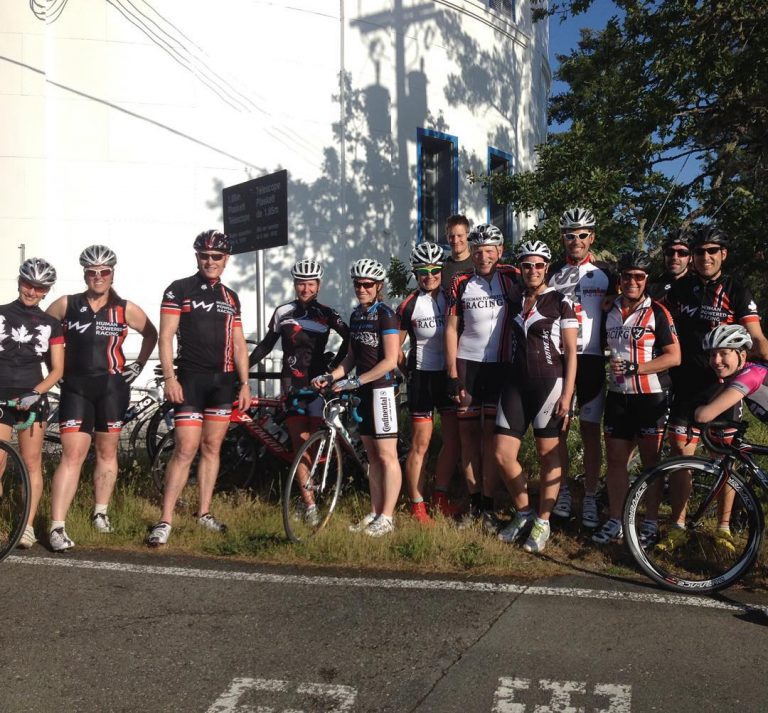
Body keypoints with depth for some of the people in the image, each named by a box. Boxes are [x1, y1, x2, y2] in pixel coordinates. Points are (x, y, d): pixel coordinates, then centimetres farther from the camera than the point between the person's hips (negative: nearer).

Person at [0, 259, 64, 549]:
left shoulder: (51, 325, 6)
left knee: (32, 463, 2)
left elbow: (57, 369, 3)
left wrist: (35, 392, -13)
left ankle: (28, 525, 8)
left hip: (32, 397, 1)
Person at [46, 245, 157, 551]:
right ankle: (57, 527, -8)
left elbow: (151, 334, 17)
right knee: (72, 455, -9)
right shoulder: (66, 304, 1)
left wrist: (139, 365, 10)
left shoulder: (126, 309, 2)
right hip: (76, 386, -1)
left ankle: (100, 513, 28)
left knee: (107, 451, 12)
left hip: (113, 386, 2)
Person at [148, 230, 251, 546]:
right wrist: (169, 378, -15)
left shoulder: (230, 297, 13)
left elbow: (238, 344, 14)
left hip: (223, 380, 5)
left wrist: (244, 384, 7)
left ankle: (204, 513, 20)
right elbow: (166, 336, -6)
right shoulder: (179, 290, -1)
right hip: (190, 378, -4)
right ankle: (165, 520, -3)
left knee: (212, 447, 9)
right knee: (186, 449, -10)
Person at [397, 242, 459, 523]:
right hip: (422, 376, -4)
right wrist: (409, 374, 3)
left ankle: (440, 497, 22)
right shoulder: (409, 305, -5)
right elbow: (395, 348, 1)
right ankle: (417, 506, 8)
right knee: (421, 443, -2)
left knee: (454, 439, 5)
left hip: (449, 374, 4)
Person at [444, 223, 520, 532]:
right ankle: (474, 501, 15)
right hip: (466, 363, 2)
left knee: (491, 434, -1)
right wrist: (452, 374, -3)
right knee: (468, 432, 4)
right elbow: (451, 328, 3)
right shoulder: (461, 283, 3)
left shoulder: (511, 278, -1)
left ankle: (489, 506, 8)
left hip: (500, 365, -2)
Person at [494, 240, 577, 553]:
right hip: (516, 382, 5)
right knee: (502, 453, 0)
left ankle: (542, 522, 17)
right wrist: (503, 381, 13)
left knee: (548, 455, 3)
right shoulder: (514, 302, 12)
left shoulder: (560, 301, -3)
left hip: (549, 383, -5)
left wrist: (567, 393, -11)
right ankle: (523, 512, 21)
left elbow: (571, 351, -5)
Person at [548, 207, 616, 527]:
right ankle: (562, 491, 18)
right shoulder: (553, 272, 9)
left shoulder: (605, 272, 6)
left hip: (592, 359, -1)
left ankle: (590, 498, 12)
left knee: (590, 429, 2)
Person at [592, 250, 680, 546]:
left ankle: (650, 522, 17)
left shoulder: (657, 312, -7)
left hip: (651, 397, -5)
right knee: (615, 460, 6)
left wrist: (634, 368, -18)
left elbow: (674, 357, -12)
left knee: (650, 461, 5)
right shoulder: (610, 311, 9)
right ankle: (615, 522, 15)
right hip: (617, 397, 5)